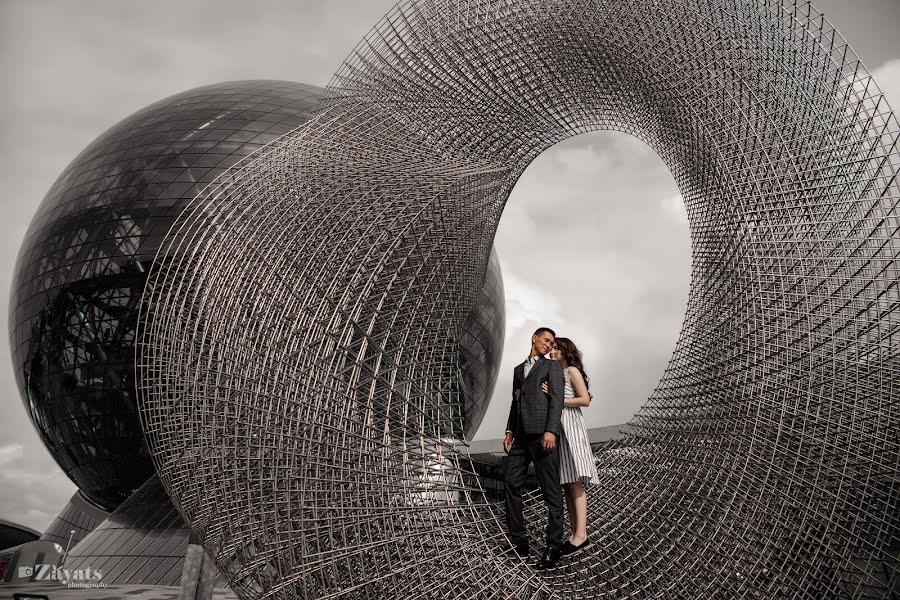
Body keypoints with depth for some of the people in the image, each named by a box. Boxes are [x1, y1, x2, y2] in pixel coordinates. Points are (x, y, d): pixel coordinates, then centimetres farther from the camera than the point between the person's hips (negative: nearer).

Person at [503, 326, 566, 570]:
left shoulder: (553, 366, 7)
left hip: (543, 435, -6)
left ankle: (553, 545, 1)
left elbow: (557, 400, -5)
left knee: (551, 490, -4)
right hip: (521, 436, 6)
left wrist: (551, 431, -18)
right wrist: (509, 431, 13)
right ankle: (519, 541, 9)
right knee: (511, 484, 2)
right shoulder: (518, 369, 25)